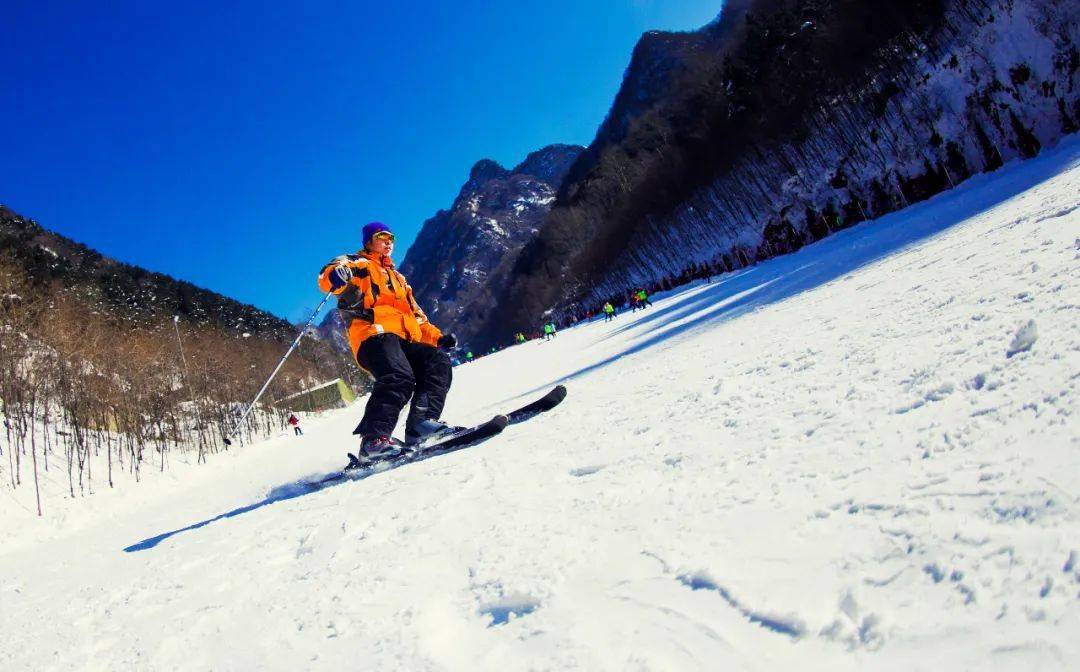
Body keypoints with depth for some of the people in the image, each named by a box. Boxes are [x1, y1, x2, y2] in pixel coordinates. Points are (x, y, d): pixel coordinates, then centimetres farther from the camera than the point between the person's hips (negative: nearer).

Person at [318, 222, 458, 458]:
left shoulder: (397, 277, 39)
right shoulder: (358, 263, 17)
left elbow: (415, 315, 37)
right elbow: (328, 277, -6)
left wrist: (437, 337, 22)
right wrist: (337, 275, -32)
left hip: (405, 339, 7)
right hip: (374, 334, -7)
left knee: (439, 362, -16)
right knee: (399, 377, -32)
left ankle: (421, 423, -26)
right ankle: (374, 438, -36)